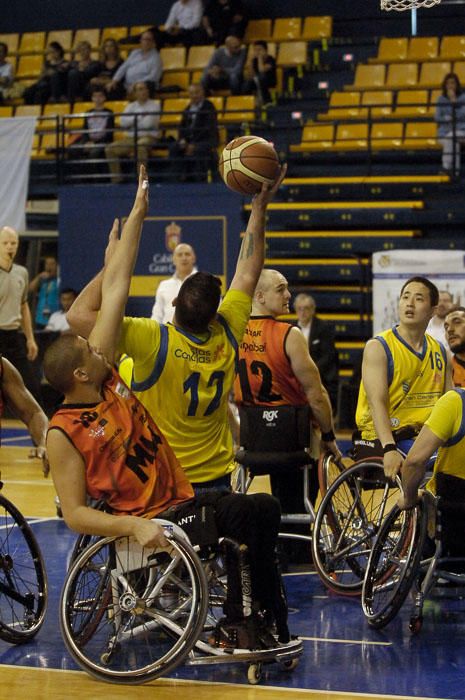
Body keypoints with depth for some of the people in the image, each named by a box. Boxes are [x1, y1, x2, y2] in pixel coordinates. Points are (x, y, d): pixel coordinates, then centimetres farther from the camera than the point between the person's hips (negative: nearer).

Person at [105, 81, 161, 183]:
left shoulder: (154, 105, 3)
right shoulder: (130, 106, 15)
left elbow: (149, 123, -11)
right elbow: (124, 122, -2)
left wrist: (133, 121, 2)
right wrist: (140, 116, -7)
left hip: (148, 137, -5)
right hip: (130, 138, 5)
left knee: (140, 146, -40)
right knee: (110, 148, -15)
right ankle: (116, 179, -8)